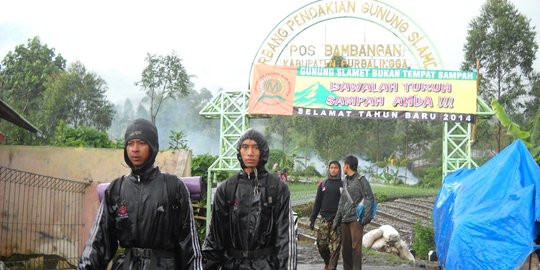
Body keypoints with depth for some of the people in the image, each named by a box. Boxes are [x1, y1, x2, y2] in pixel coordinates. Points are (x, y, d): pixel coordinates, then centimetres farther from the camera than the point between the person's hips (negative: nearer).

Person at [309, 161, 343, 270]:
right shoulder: (323, 184, 11)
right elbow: (317, 202, 12)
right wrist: (312, 218, 8)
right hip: (324, 219, 3)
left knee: (335, 246, -5)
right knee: (321, 243, 1)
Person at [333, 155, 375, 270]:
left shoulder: (361, 180, -3)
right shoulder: (345, 182, 19)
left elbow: (369, 198, -8)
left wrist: (366, 216, -18)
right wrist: (337, 220, 18)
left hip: (356, 219, -7)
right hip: (345, 220, 7)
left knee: (356, 246, -13)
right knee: (345, 248, 8)